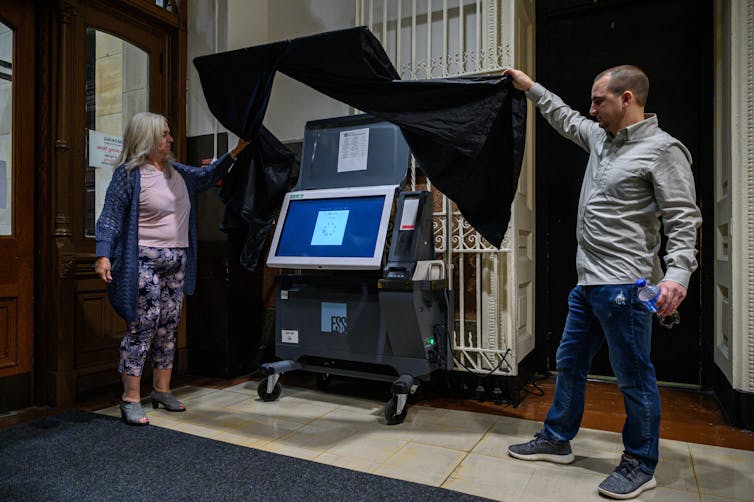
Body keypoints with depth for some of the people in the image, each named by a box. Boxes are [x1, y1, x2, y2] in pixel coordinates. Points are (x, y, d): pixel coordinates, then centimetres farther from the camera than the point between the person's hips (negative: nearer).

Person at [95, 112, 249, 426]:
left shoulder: (177, 172, 14)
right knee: (142, 326, -7)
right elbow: (110, 219, -9)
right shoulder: (129, 174, -6)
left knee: (168, 327, 11)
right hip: (145, 261, -7)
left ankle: (162, 390, 23)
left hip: (177, 261, 7)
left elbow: (207, 176, 26)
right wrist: (103, 255, -20)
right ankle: (131, 400, 3)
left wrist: (236, 151, 20)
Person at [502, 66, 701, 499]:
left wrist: (678, 273, -27)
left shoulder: (663, 150, -10)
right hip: (588, 283, 9)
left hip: (624, 286, -9)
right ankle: (556, 440, 32)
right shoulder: (601, 138, 13)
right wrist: (531, 87, 35)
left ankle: (641, 467, 23)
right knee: (569, 363, 16)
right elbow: (565, 118, 31)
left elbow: (684, 220, -14)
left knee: (635, 379, 4)